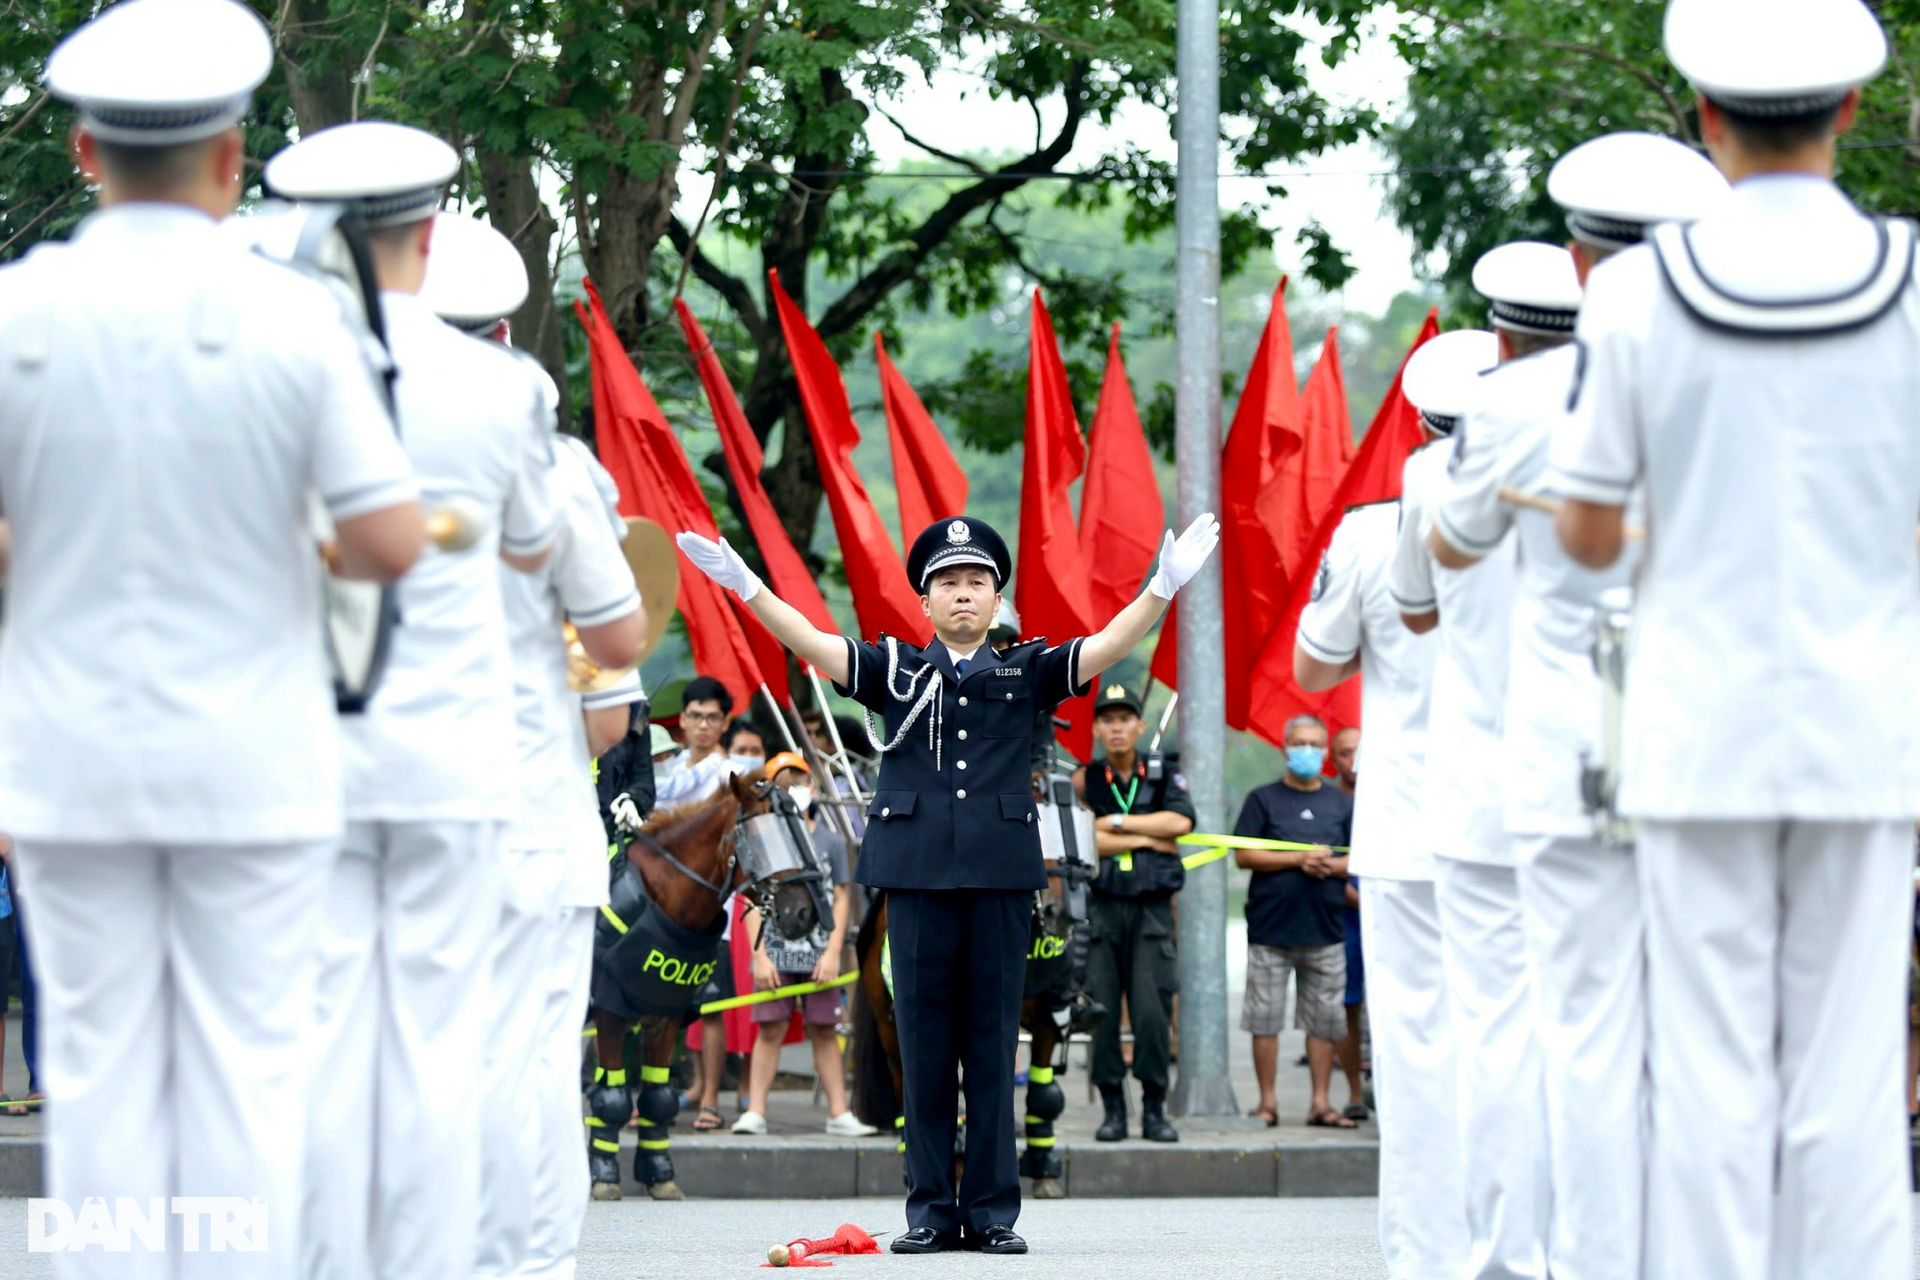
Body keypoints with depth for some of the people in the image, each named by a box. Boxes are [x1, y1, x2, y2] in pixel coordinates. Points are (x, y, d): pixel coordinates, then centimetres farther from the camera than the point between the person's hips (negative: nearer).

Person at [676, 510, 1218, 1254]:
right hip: (918, 876, 0)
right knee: (924, 1045, 2)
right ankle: (931, 1211, 7)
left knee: (993, 1045, 2)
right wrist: (743, 584, -10)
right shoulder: (895, 669, 10)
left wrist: (1165, 586, -14)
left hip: (1001, 877, 0)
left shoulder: (1027, 672, 10)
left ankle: (993, 1211, 6)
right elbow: (811, 645, 1)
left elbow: (1107, 647, 0)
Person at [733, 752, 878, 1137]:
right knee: (769, 1029, -3)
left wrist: (833, 951, -4)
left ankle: (839, 1113, 7)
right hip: (776, 951, -1)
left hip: (818, 952, 1)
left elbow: (841, 899, 6)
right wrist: (759, 955, -7)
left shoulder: (831, 842, 6)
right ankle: (755, 1112, -1)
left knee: (825, 1032, 5)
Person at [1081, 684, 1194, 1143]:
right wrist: (1148, 839, -6)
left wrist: (1117, 823, -7)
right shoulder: (1084, 780, 7)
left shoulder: (1163, 775, 10)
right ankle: (1113, 1108, 5)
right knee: (1101, 1010, -2)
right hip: (1100, 908, 0)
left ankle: (1154, 1109, -1)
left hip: (1152, 909, 0)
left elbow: (1180, 822, -8)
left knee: (1152, 1010, -8)